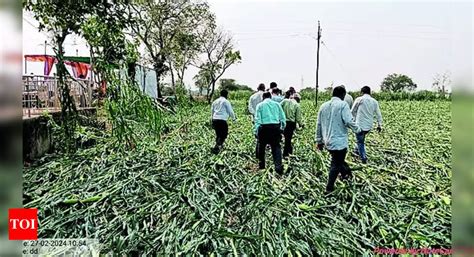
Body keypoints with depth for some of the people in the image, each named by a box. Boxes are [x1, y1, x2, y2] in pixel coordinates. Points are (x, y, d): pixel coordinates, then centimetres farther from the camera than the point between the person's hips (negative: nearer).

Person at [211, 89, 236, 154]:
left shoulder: (215, 101, 18)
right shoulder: (226, 101, -1)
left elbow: (212, 111, 23)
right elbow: (230, 111, 1)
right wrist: (234, 118, 17)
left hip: (215, 119, 7)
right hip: (222, 120, -7)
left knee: (218, 134, 19)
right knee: (224, 134, 1)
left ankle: (218, 146, 28)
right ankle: (217, 147, -12)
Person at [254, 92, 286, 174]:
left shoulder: (260, 105, 8)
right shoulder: (277, 104, 14)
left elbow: (257, 119, -1)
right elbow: (283, 117, 10)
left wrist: (256, 131, 0)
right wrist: (282, 127, 19)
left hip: (264, 127, -1)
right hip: (275, 127, 1)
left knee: (261, 146, 16)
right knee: (276, 147, 3)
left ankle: (261, 164, 25)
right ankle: (278, 166, -9)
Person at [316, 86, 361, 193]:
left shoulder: (323, 106, 8)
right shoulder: (343, 104, -11)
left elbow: (318, 125, 10)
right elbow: (349, 121, -20)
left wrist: (319, 140, 16)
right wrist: (358, 129, 0)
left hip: (328, 141, 6)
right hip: (339, 141, -6)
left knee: (338, 160, 26)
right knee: (336, 164, 6)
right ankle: (329, 188, 12)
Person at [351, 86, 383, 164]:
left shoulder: (359, 99, -8)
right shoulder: (374, 101, 4)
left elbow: (353, 111, 0)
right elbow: (378, 114, 10)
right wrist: (379, 125, 19)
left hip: (360, 125, -5)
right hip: (369, 125, 5)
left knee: (360, 141, 8)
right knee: (361, 138, 28)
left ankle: (363, 158, 8)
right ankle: (357, 150, 42)